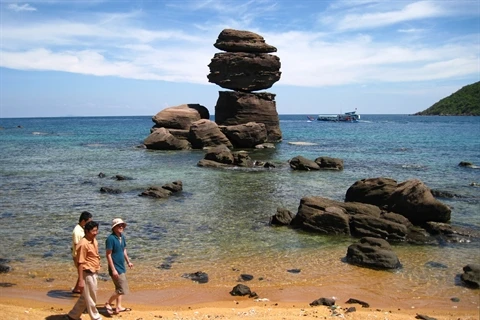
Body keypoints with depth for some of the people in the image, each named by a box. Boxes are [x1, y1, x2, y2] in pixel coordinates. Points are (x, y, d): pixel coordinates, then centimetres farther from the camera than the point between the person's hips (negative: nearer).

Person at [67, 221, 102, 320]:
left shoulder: (94, 241, 7)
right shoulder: (83, 244, -20)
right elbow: (80, 263, -20)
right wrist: (81, 280, -20)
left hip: (93, 273, 9)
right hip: (87, 274, -9)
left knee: (85, 297, 20)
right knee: (91, 299, 6)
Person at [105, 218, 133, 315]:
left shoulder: (122, 237, 5)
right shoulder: (111, 238, -20)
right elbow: (108, 255, -20)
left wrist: (128, 261, 19)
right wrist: (113, 270, -21)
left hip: (121, 267, 9)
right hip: (116, 268, -9)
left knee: (119, 288, 17)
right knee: (122, 289, -7)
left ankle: (118, 307, 28)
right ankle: (108, 303, 9)